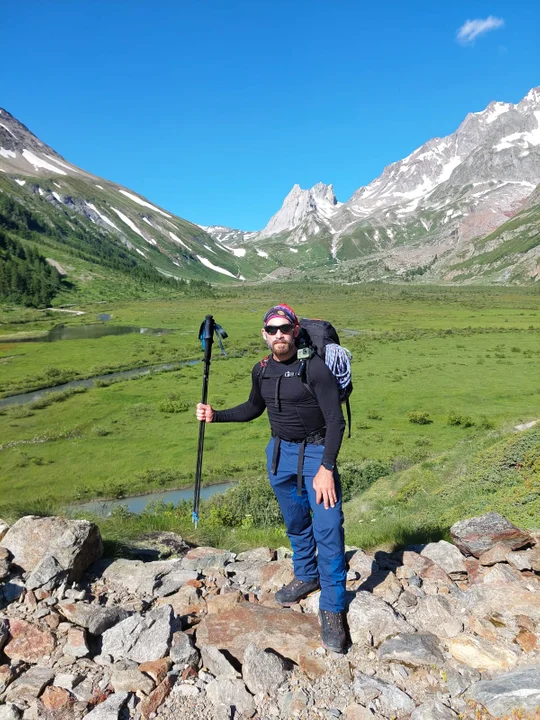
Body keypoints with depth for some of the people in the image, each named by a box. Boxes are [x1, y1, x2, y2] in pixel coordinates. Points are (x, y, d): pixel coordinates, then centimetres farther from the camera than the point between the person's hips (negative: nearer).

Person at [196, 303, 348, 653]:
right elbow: (254, 408, 19)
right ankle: (306, 577, 40)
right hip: (280, 452, 6)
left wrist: (326, 468, -24)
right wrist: (215, 415, 6)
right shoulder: (262, 370, 2)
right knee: (296, 524, 18)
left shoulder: (315, 367, -18)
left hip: (316, 453, -5)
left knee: (328, 530, -8)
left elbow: (336, 421, -18)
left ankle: (332, 608, 6)